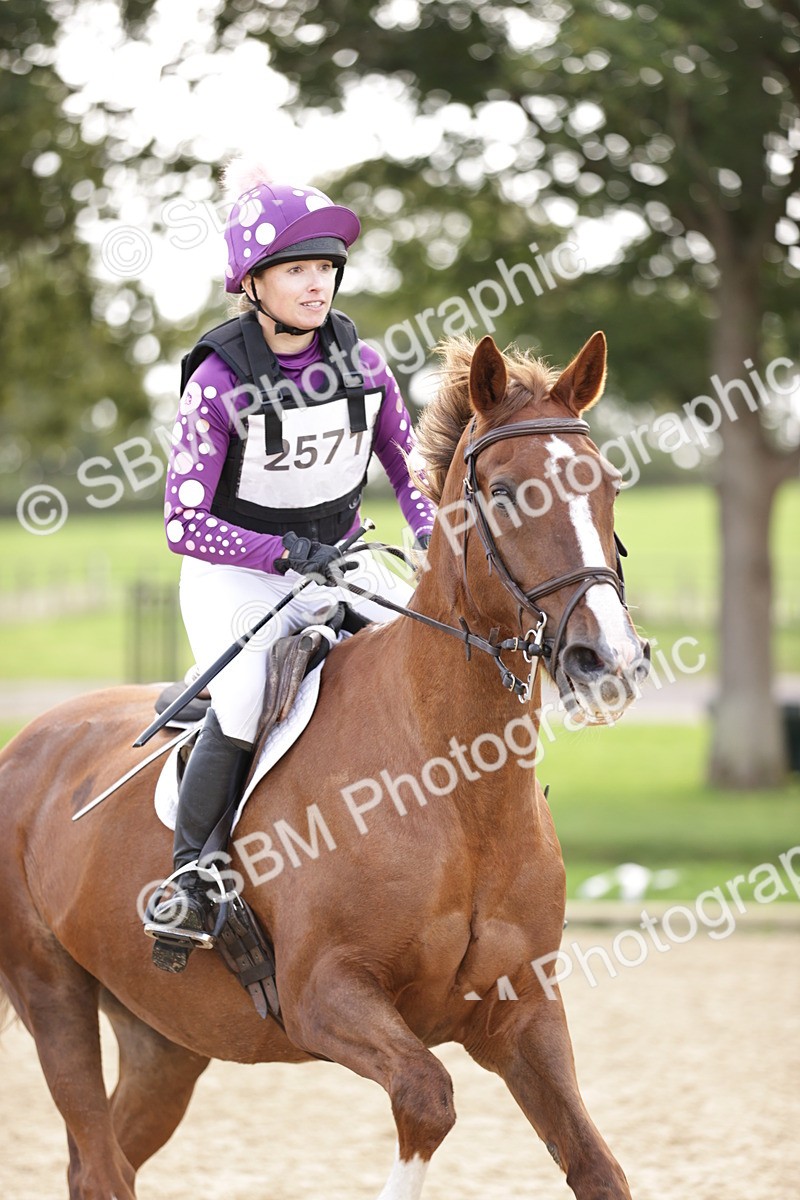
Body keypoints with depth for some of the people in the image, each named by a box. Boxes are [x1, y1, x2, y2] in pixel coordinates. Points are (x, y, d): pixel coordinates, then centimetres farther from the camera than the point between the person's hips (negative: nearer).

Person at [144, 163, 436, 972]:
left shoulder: (361, 364, -5)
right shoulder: (218, 382, -17)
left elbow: (409, 473, 7)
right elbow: (184, 522, -18)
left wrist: (438, 540, -13)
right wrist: (286, 553, -31)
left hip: (339, 564, 5)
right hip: (235, 575, -5)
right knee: (244, 709, -30)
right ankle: (189, 878, -11)